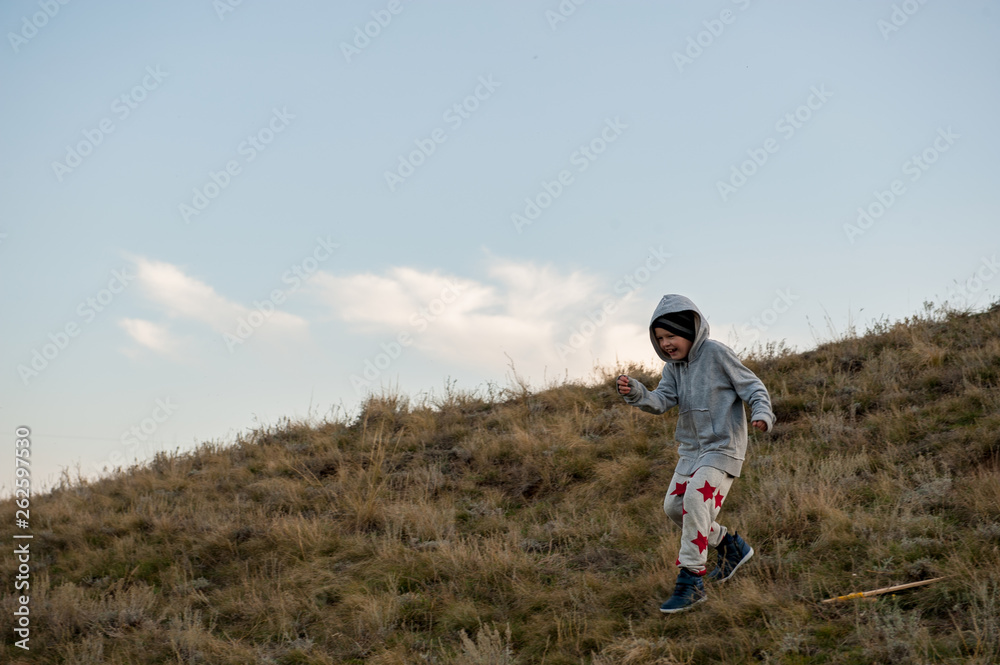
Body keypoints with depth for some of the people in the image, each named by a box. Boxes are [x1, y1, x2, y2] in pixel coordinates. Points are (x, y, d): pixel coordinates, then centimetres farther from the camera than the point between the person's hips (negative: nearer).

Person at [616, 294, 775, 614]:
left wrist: (762, 413, -29)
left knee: (695, 501, -23)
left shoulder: (716, 353, -12)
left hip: (722, 447, -8)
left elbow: (752, 387, -9)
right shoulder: (674, 366, 7)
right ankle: (731, 546, 26)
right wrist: (634, 392, -27)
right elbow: (661, 400, -7)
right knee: (673, 507, 8)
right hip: (691, 449, 8)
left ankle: (691, 582, -18)